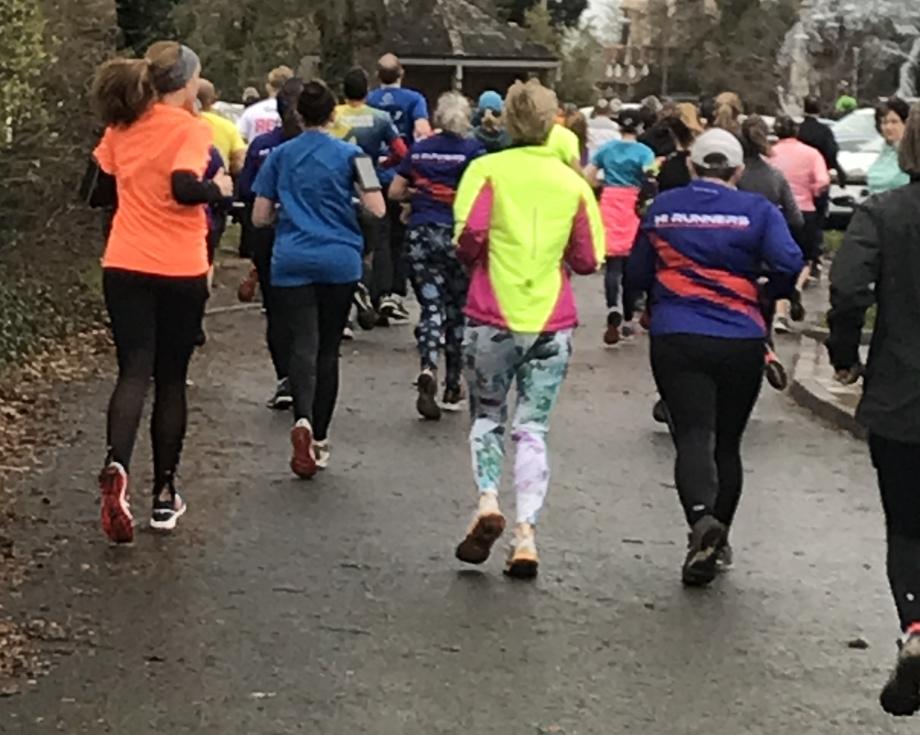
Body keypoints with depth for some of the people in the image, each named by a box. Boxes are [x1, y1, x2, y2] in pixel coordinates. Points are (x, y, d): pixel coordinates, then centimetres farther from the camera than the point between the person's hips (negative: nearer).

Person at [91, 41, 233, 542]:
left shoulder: (122, 127, 7)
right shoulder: (189, 128, -9)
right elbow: (185, 187, -22)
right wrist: (218, 188, -5)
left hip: (124, 267, 3)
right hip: (179, 272, -3)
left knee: (134, 372, -1)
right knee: (170, 380, 9)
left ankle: (117, 466, -29)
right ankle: (164, 494, 14)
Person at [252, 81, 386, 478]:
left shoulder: (280, 156, 5)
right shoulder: (349, 154, 0)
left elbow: (259, 217, 5)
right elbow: (377, 210, -8)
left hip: (291, 263, 0)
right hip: (340, 262, 0)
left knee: (302, 346, -8)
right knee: (328, 349, 12)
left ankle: (303, 422, -35)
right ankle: (319, 439, 17)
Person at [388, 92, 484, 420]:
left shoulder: (419, 150, 8)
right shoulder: (472, 150, -3)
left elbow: (395, 191, 10)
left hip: (420, 236, 2)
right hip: (457, 234, -2)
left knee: (431, 306, 2)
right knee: (458, 310, 11)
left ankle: (428, 369, -26)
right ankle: (453, 387, 18)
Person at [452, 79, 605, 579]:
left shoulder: (487, 169, -1)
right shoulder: (572, 182, 5)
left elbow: (469, 233, -15)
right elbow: (588, 260, 5)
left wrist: (475, 261, 7)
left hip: (493, 317, -1)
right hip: (552, 323, 1)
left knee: (487, 417, 15)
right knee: (533, 430, 7)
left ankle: (487, 501, -8)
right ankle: (526, 534, -3)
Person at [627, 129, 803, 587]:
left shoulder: (662, 208, 5)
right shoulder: (757, 211, 1)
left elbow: (637, 275, 10)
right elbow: (789, 264, -13)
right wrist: (772, 294, 7)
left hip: (675, 339, -1)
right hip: (741, 342, 1)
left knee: (692, 435, -8)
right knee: (727, 442, 15)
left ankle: (702, 516, -36)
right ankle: (717, 542, 22)